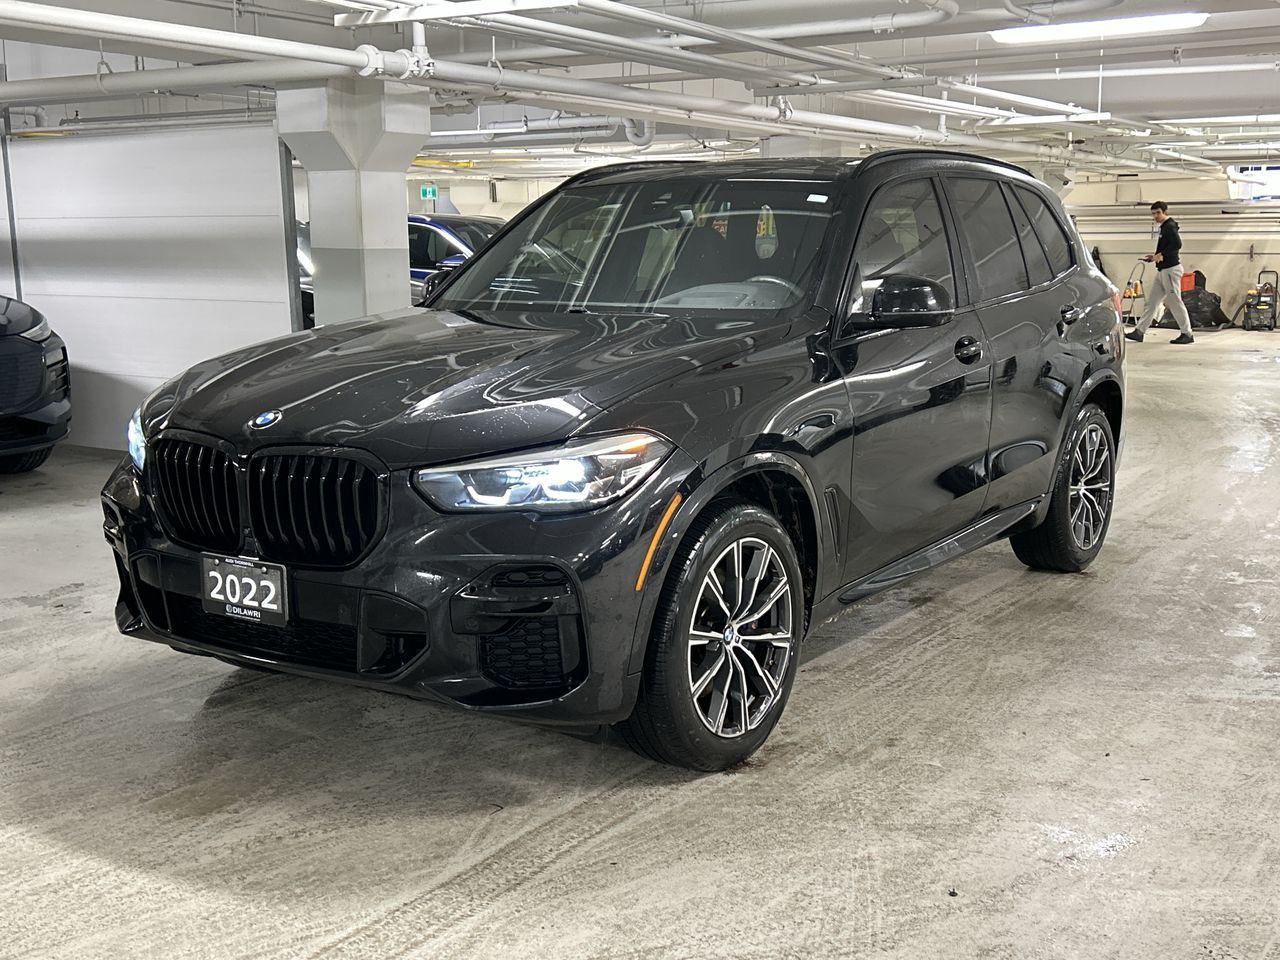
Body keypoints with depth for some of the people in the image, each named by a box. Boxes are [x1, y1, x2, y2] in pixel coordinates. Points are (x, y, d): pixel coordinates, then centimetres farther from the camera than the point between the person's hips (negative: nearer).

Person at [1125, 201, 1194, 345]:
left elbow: (1177, 244, -28)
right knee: (1152, 301, 8)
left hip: (1170, 269, -10)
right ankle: (1139, 332, 9)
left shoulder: (1170, 227, -13)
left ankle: (1187, 334, 2)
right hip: (1163, 270, 10)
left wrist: (1161, 255, -21)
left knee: (1175, 302, -5)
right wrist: (1155, 256, 12)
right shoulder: (1165, 227, 17)